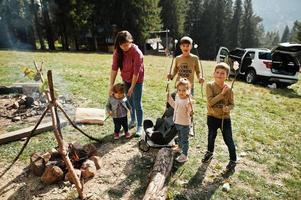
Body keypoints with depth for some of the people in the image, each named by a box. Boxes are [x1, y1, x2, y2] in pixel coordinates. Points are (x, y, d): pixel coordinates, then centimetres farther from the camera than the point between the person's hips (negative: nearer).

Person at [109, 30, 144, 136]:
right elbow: (114, 68, -15)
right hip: (126, 80, 5)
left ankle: (140, 126, 10)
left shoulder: (137, 53, -26)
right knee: (129, 102, 16)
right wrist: (111, 85, -21)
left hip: (137, 80, -5)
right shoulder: (118, 52, -10)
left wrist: (132, 87, -20)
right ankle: (133, 121, 36)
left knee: (137, 104, -2)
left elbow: (136, 72, -24)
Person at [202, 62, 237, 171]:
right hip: (212, 117, 0)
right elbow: (210, 102, -22)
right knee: (211, 136, 20)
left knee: (228, 140, 7)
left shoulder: (228, 89, -9)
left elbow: (232, 104, -1)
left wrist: (228, 108, -23)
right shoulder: (210, 85, -13)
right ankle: (210, 152, 47)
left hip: (225, 118, 0)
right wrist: (222, 94, -26)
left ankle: (233, 160, 28)